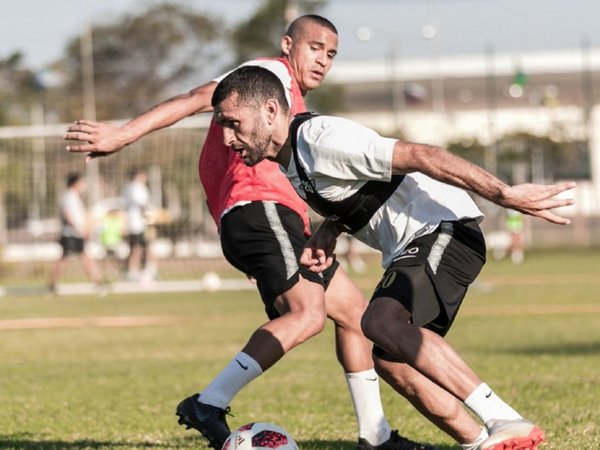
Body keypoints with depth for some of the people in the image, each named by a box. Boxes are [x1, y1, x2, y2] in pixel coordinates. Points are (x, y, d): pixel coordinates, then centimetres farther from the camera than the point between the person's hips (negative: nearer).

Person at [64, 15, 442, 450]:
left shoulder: (295, 105, 32)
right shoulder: (272, 73, 1)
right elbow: (199, 99, -11)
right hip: (260, 207, -11)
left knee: (353, 311, 14)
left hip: (279, 219, 11)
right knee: (308, 312, -26)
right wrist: (124, 134, -22)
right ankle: (209, 405, -31)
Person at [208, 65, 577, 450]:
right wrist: (327, 234, 8)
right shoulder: (291, 160, 11)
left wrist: (505, 195, -29)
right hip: (412, 249, 10)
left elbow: (419, 155, -25)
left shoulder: (323, 140, -19)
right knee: (391, 361, 5)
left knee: (382, 321, -30)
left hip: (444, 230, -10)